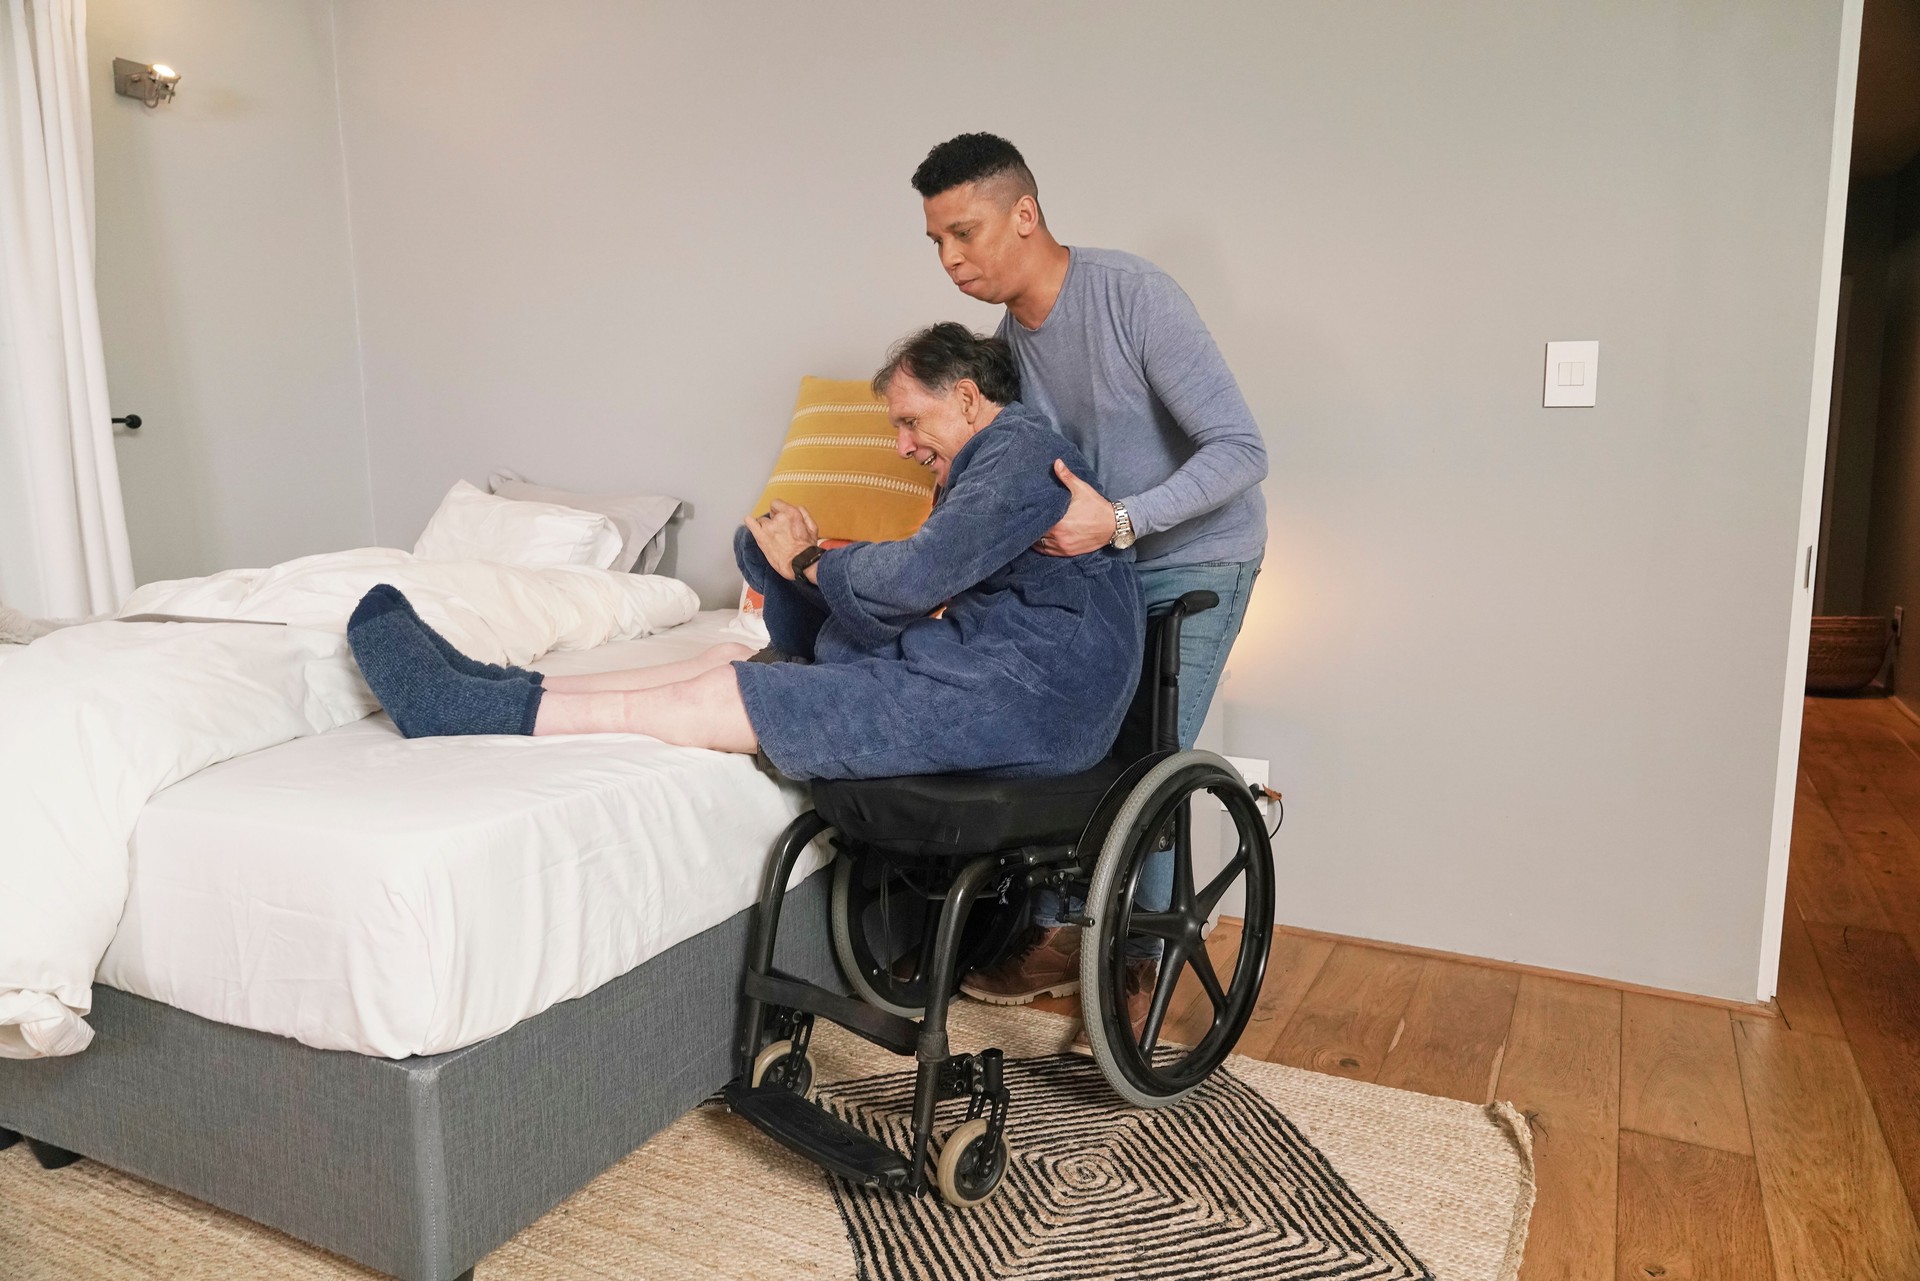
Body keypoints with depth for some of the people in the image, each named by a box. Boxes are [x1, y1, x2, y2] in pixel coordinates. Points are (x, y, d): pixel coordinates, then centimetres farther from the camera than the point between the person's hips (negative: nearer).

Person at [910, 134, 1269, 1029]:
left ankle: (1138, 962, 11)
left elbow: (1241, 449, -27)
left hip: (1195, 558, -7)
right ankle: (1055, 937, 19)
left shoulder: (1136, 297, -24)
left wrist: (1120, 519, -37)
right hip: (1097, 556, 7)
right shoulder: (1011, 335, 0)